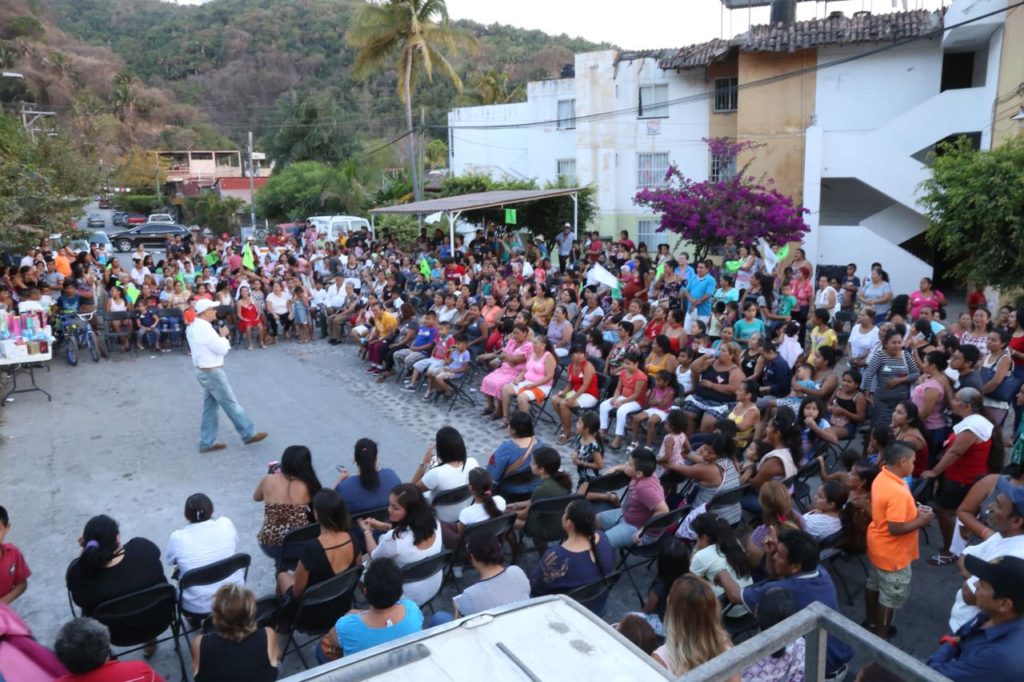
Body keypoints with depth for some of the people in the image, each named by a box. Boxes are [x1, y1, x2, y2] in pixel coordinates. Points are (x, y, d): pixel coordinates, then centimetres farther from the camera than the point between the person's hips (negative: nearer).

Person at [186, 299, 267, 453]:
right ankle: (249, 434, 10)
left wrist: (221, 338, 2)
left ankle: (207, 442, 18)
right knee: (231, 404, 0)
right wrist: (223, 335, -4)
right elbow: (222, 349, -20)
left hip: (204, 371, 10)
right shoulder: (204, 328, -23)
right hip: (212, 372, -10)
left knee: (210, 407, 14)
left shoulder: (194, 326, 9)